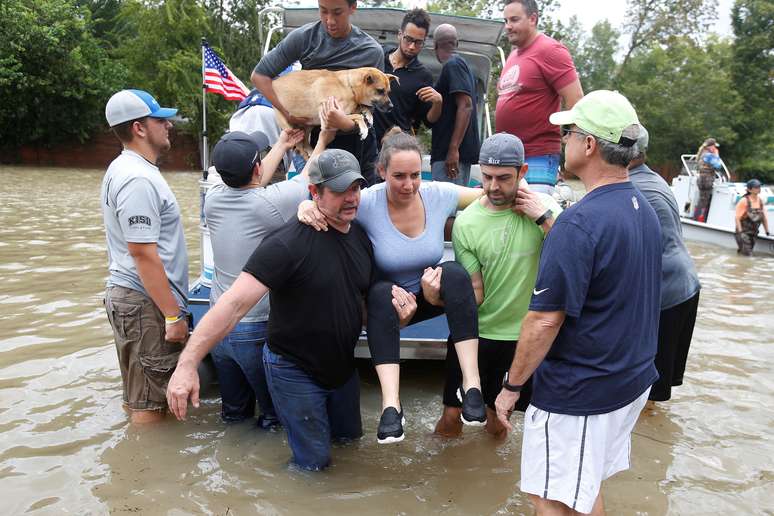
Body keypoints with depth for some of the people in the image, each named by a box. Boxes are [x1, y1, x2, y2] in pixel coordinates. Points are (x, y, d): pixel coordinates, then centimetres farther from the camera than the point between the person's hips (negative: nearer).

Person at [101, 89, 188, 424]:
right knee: (150, 406, 0)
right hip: (146, 303, -10)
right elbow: (144, 256, -23)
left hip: (127, 295, 11)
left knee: (139, 396, 21)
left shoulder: (124, 169, 13)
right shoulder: (138, 180, -19)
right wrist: (173, 316, -20)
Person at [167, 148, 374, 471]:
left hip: (343, 366, 7)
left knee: (350, 437, 25)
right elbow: (235, 302, -33)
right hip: (295, 371, -7)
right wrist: (188, 363, -39)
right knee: (315, 462, 4)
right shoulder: (288, 244, -27)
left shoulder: (361, 236, -3)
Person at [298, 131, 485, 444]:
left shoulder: (439, 195, -13)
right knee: (381, 292, -37)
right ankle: (390, 404, -42)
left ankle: (472, 384, -33)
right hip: (386, 301, -2)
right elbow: (323, 203, -13)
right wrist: (306, 207, -37)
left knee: (455, 273, -30)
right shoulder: (367, 203, -19)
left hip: (430, 296, 2)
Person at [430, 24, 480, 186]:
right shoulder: (464, 65, 20)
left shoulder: (452, 65, -8)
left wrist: (453, 149, -24)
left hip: (450, 153, -10)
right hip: (463, 151, 10)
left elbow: (465, 106, -19)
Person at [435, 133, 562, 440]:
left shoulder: (544, 207, -10)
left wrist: (545, 217, -24)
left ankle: (494, 414, 51)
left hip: (526, 333, 0)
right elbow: (475, 293, -8)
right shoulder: (466, 223, -10)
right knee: (451, 413, 7)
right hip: (475, 332, 0)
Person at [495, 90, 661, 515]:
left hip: (579, 394, -9)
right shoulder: (643, 210, 4)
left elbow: (545, 321, -24)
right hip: (633, 380, 9)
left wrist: (512, 386, -12)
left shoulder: (581, 221, -25)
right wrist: (546, 219, 16)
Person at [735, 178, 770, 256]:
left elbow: (764, 217, 9)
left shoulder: (761, 201, 2)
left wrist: (767, 232, 10)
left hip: (753, 234, 6)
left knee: (749, 254, 15)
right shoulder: (744, 201, -16)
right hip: (743, 233, -6)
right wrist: (740, 232, -19)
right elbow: (737, 218, -16)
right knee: (747, 255, -10)